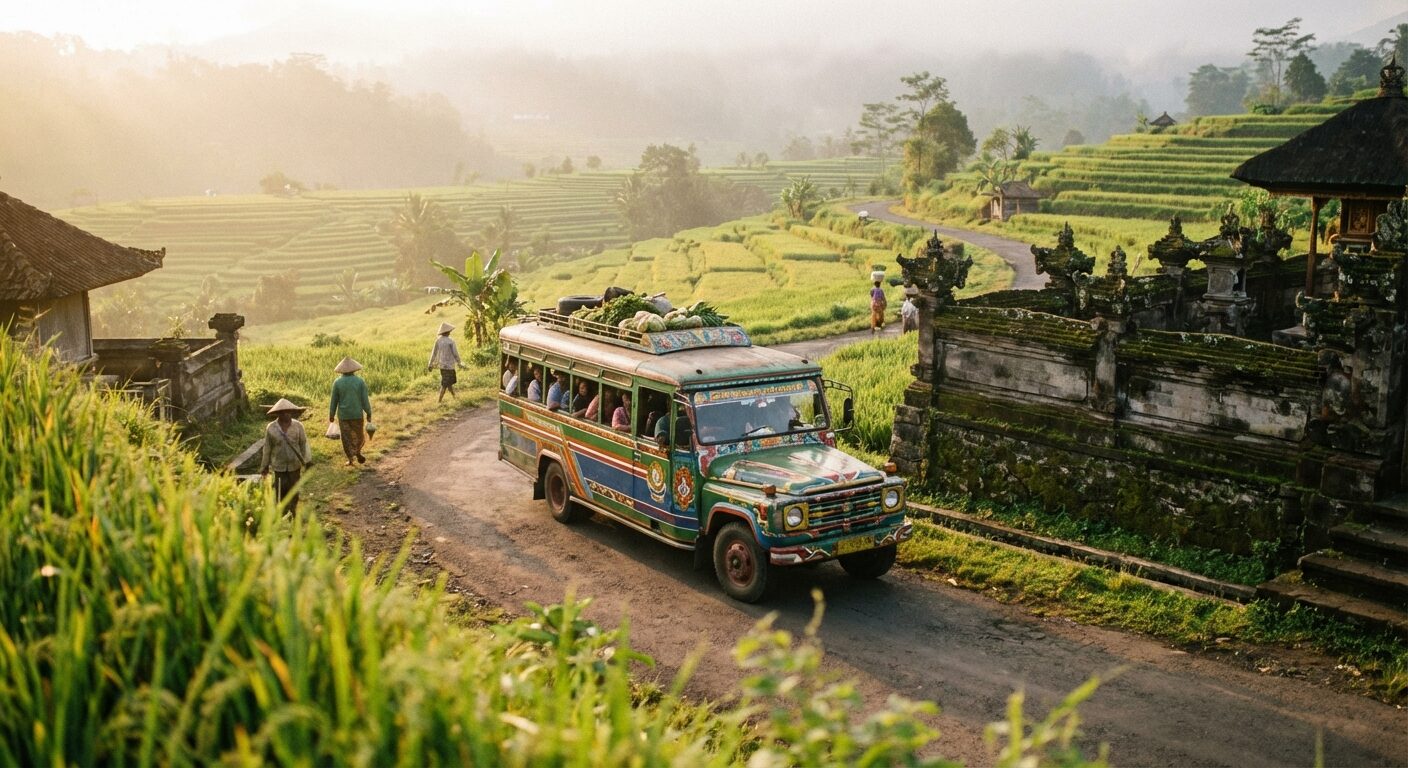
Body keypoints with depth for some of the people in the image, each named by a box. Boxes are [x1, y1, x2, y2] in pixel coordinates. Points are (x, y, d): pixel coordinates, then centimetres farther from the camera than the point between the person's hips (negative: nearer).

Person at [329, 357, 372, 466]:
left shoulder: (337, 382, -8)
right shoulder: (360, 381, -10)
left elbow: (334, 401, -3)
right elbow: (365, 400, -9)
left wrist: (331, 415, 8)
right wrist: (369, 413, 1)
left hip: (343, 415, 1)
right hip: (357, 414, 0)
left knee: (346, 437, 10)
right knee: (359, 434, 19)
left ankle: (350, 459, 9)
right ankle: (357, 452, 2)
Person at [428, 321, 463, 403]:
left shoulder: (438, 340, -4)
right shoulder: (450, 341, -18)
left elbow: (434, 353, 1)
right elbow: (455, 354, -12)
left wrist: (430, 364, 11)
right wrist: (459, 363, 3)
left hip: (441, 365, 6)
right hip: (449, 365, -6)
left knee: (450, 381, 20)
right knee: (445, 384, 3)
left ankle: (454, 397, 32)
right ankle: (439, 400, 4)